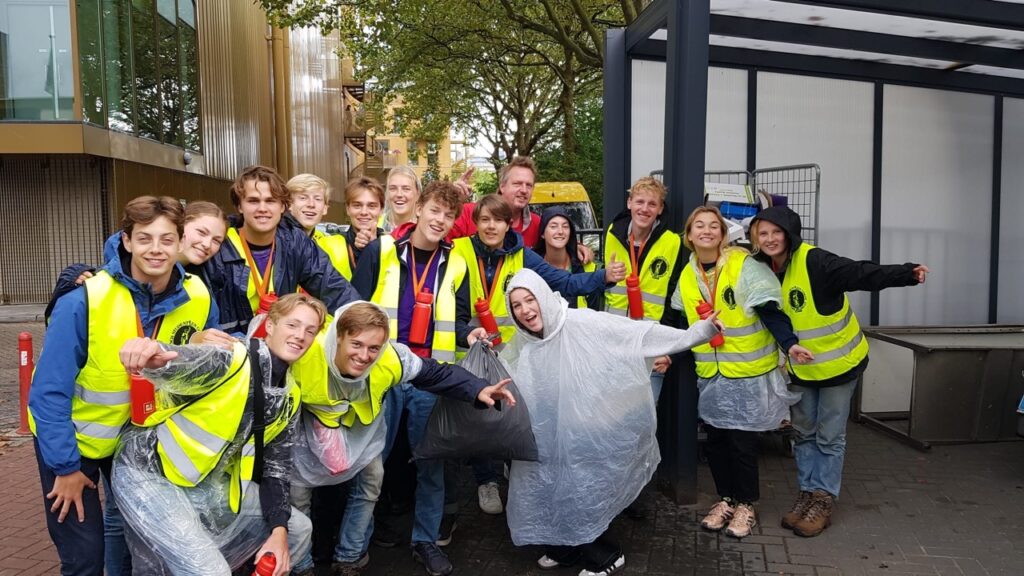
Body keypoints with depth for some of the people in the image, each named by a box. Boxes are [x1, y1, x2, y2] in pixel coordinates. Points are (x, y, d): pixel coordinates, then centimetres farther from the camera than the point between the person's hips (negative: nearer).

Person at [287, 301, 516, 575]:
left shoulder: (391, 359, -32)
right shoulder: (305, 353, -41)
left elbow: (436, 373, -18)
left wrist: (478, 389, -30)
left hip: (360, 425, 3)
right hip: (309, 423, -2)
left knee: (370, 481, 9)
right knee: (296, 493, 2)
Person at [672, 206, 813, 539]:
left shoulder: (744, 266, -12)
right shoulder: (686, 275, 4)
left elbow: (769, 311, -16)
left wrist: (789, 344, -29)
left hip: (749, 371, -5)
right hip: (711, 374, 5)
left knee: (741, 441, 0)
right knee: (715, 440, 10)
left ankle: (745, 506, 19)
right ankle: (726, 499, 28)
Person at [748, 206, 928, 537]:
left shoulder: (814, 261, -25)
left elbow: (862, 274, -34)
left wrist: (906, 274, -48)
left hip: (837, 362, -5)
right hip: (801, 368, 5)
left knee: (829, 436, 4)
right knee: (804, 433, 13)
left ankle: (823, 502, 15)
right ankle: (808, 493, 26)